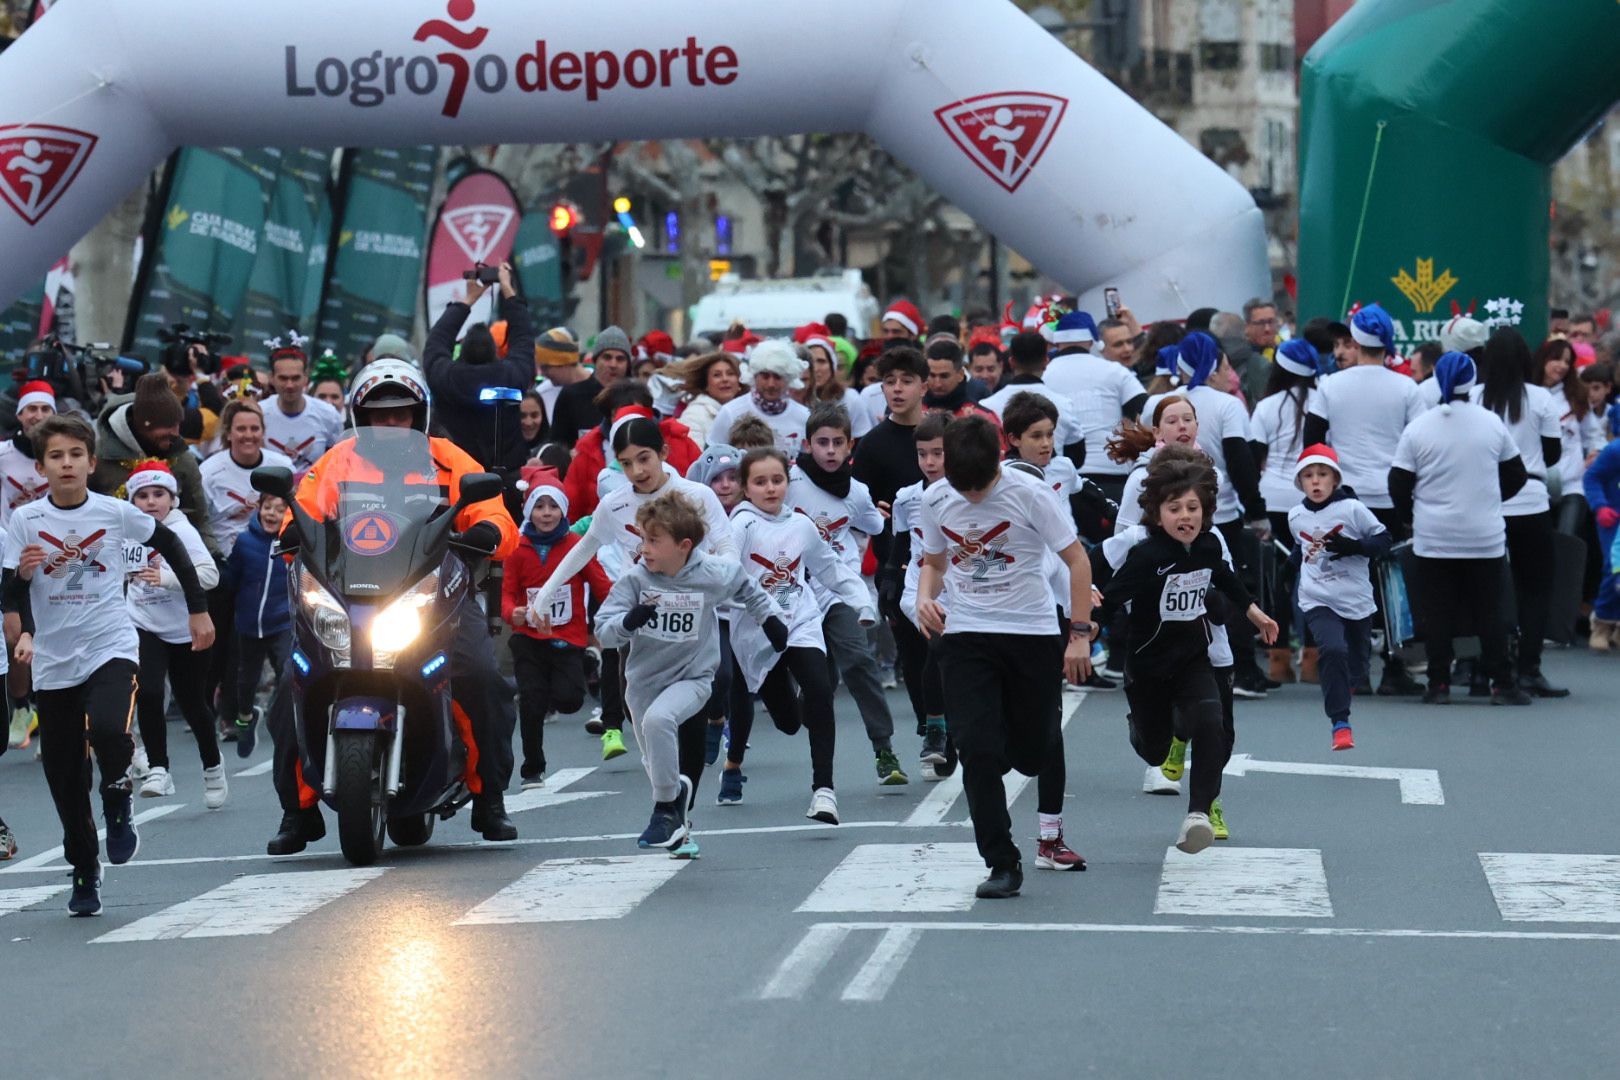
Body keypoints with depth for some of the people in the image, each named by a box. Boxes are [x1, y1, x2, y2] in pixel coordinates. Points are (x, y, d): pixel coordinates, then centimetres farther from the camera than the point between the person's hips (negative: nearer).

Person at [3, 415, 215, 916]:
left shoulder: (116, 513, -2)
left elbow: (171, 546, 13)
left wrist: (198, 609, 16)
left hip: (111, 648, -2)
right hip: (53, 663, 2)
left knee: (108, 730, -30)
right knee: (65, 776, 6)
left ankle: (117, 800, 2)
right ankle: (84, 871, 24)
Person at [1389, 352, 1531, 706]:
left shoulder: (1418, 428, -6)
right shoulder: (1492, 423, -2)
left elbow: (1398, 484, -3)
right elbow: (1516, 475, 8)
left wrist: (1411, 516, 14)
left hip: (1433, 536, -1)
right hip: (1485, 535, 1)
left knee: (1437, 611, 5)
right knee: (1490, 610, 7)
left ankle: (1439, 685, 4)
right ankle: (1501, 683, 6)